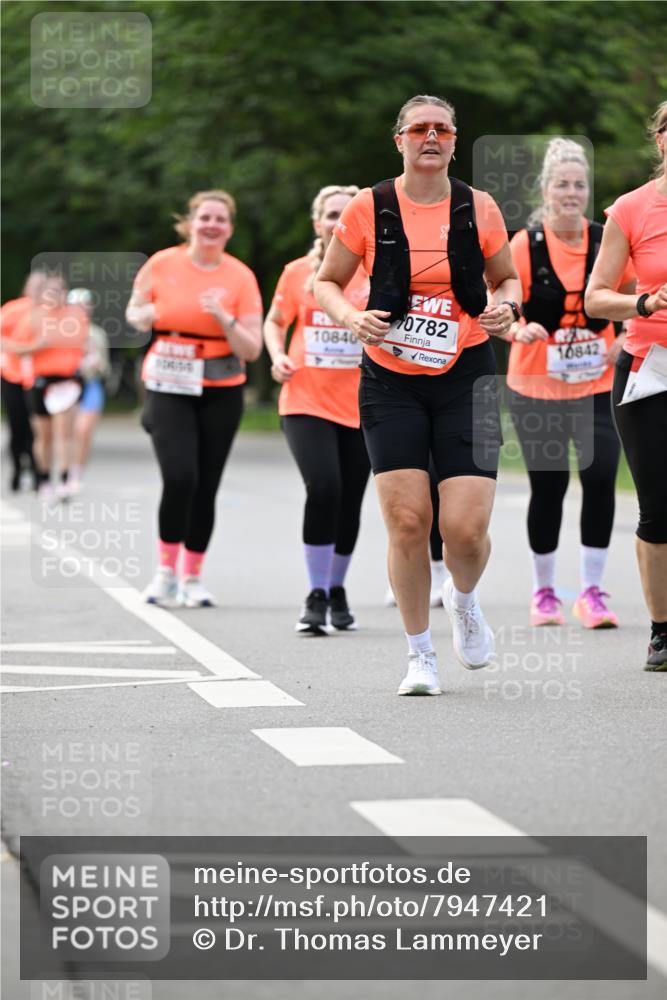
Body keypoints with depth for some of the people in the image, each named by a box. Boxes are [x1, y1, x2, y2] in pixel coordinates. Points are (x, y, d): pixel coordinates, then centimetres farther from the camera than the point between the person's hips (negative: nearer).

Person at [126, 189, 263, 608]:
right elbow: (134, 312, 15)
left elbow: (252, 349, -3)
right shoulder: (162, 264, -1)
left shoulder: (240, 276, -2)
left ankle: (193, 577, 19)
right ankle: (167, 570, 2)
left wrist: (224, 318, -20)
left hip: (221, 392, 1)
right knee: (179, 476, -17)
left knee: (206, 487, 3)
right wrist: (145, 316, -8)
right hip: (169, 387, -1)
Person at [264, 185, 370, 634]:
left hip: (361, 407, 1)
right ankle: (316, 596, -9)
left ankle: (337, 590, 30)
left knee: (350, 502, 7)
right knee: (323, 488, -20)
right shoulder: (298, 273, 3)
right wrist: (278, 356, -3)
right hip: (306, 402, -1)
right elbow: (275, 322, 15)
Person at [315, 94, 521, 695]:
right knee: (407, 522, -8)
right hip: (391, 380, 0)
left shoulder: (478, 209, 2)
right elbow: (326, 281, 8)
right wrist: (350, 318, -12)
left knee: (466, 527, -10)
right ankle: (420, 655, 10)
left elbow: (506, 278, 17)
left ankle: (464, 599, 26)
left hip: (466, 376, 0)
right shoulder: (369, 209, -1)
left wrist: (505, 308, -6)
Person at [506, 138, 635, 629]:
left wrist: (625, 339, -2)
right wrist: (520, 329, -29)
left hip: (597, 384, 1)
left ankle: (592, 592, -1)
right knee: (548, 487, 2)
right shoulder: (525, 245, -8)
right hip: (537, 386, -1)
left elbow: (636, 293, 12)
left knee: (601, 478, -12)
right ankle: (544, 592, 21)